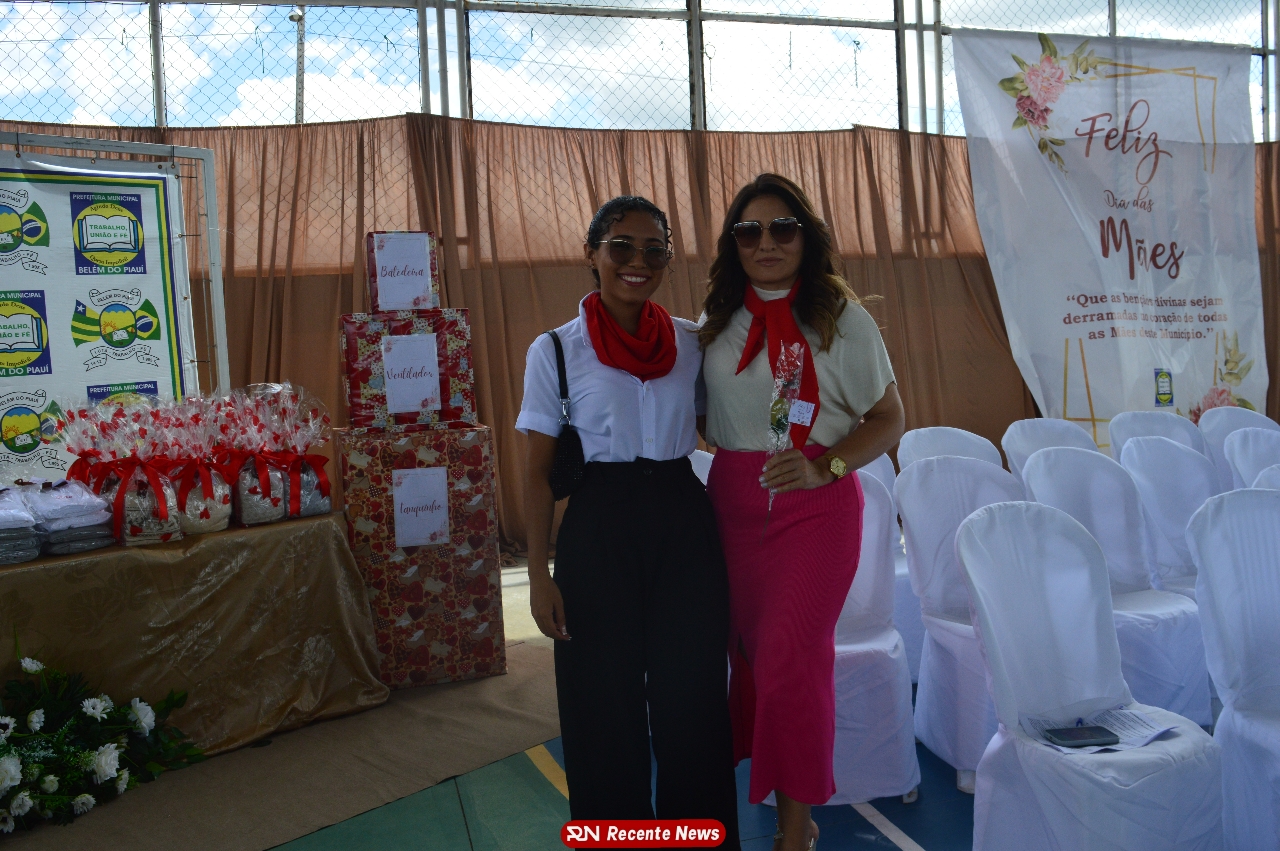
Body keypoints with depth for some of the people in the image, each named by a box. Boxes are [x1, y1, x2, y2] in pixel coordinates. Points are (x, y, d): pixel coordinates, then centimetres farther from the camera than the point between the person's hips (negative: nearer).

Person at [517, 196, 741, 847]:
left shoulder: (691, 342, 4)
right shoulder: (556, 350, -3)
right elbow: (538, 469, -3)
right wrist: (538, 574, -7)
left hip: (683, 527, 2)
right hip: (600, 531, -2)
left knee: (693, 696, 9)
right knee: (606, 701, 9)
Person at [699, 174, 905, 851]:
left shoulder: (841, 318, -3)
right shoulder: (721, 322, 8)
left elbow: (889, 420, -4)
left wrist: (823, 467, -17)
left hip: (816, 504, -4)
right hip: (733, 502, 4)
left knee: (788, 655, -4)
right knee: (750, 648, 11)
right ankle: (774, 793, 33)